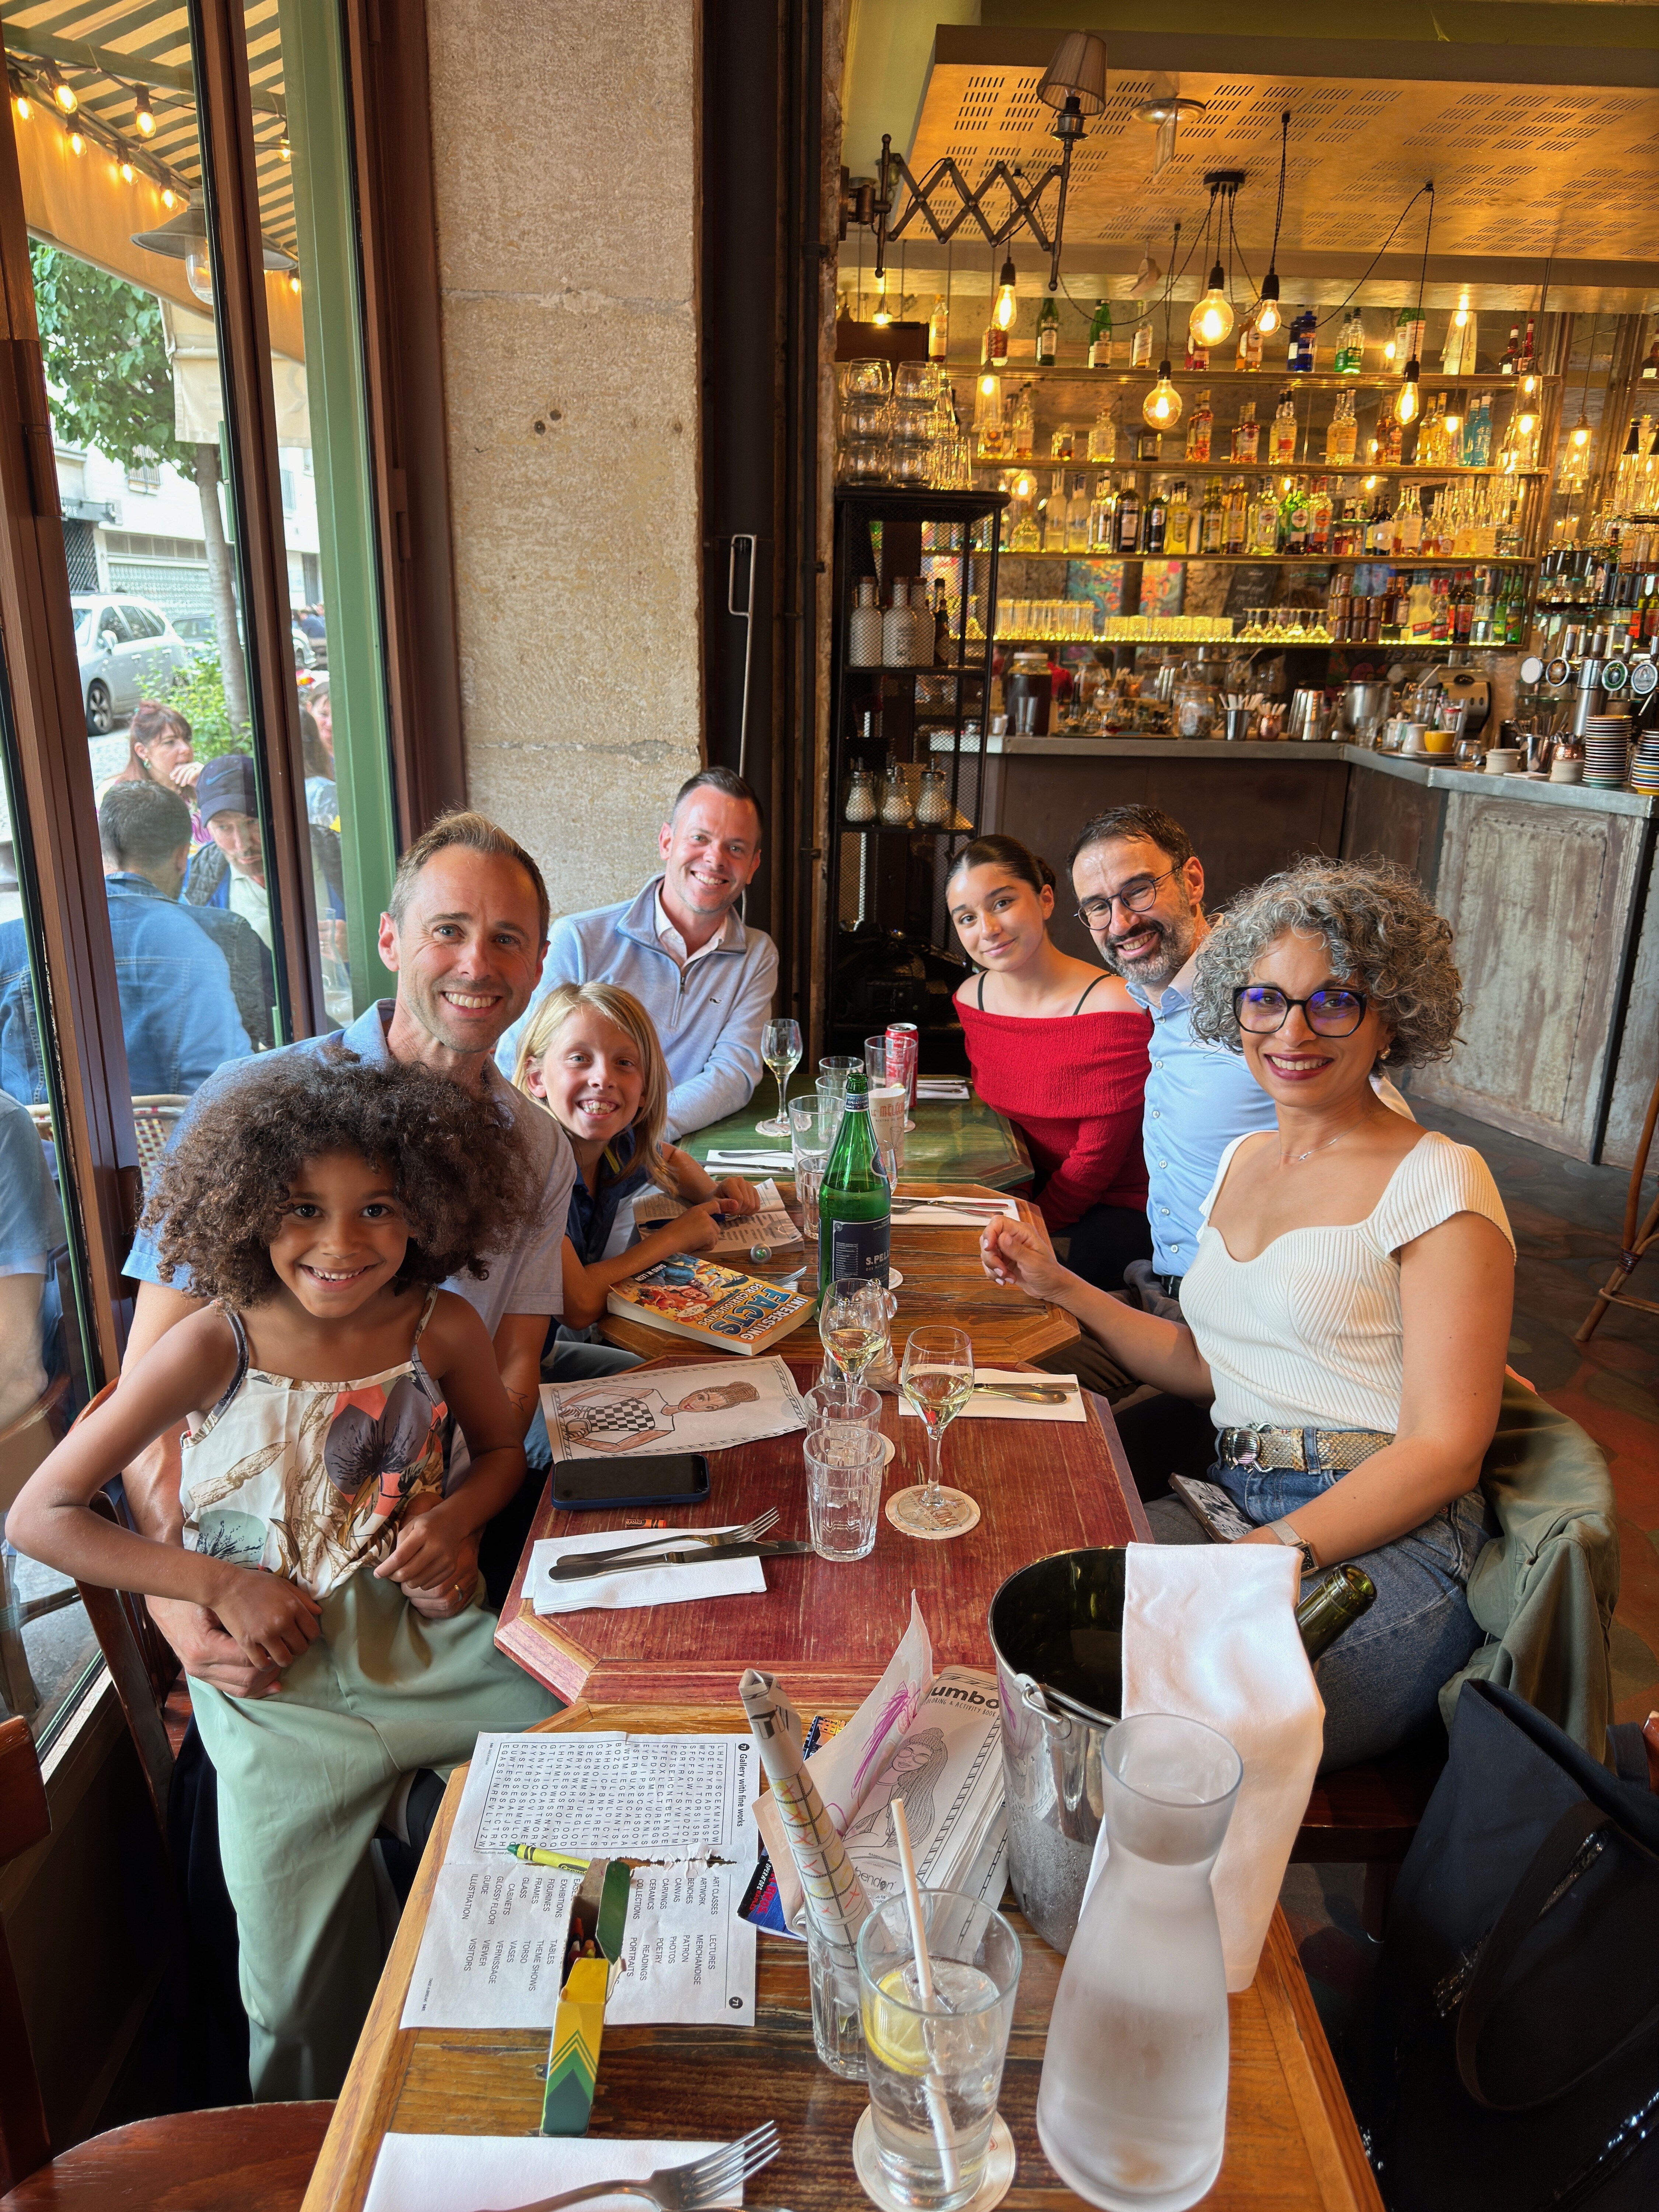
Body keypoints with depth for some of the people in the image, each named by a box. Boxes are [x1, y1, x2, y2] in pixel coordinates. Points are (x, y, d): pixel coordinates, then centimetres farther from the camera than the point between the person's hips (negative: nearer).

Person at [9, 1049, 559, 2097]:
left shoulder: (443, 1327, -6)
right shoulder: (211, 1349, -13)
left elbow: (504, 1448, 14)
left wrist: (453, 1517, -8)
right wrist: (222, 1585, -13)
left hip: (424, 1635, 3)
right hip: (277, 1671, -2)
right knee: (308, 1998, -3)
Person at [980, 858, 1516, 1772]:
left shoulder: (1436, 1183, -5)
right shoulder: (1242, 1159, 16)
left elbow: (1444, 1450, -10)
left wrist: (1267, 1557, -20)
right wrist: (1059, 1285, 14)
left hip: (1381, 1546, -6)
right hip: (1226, 1507, 6)